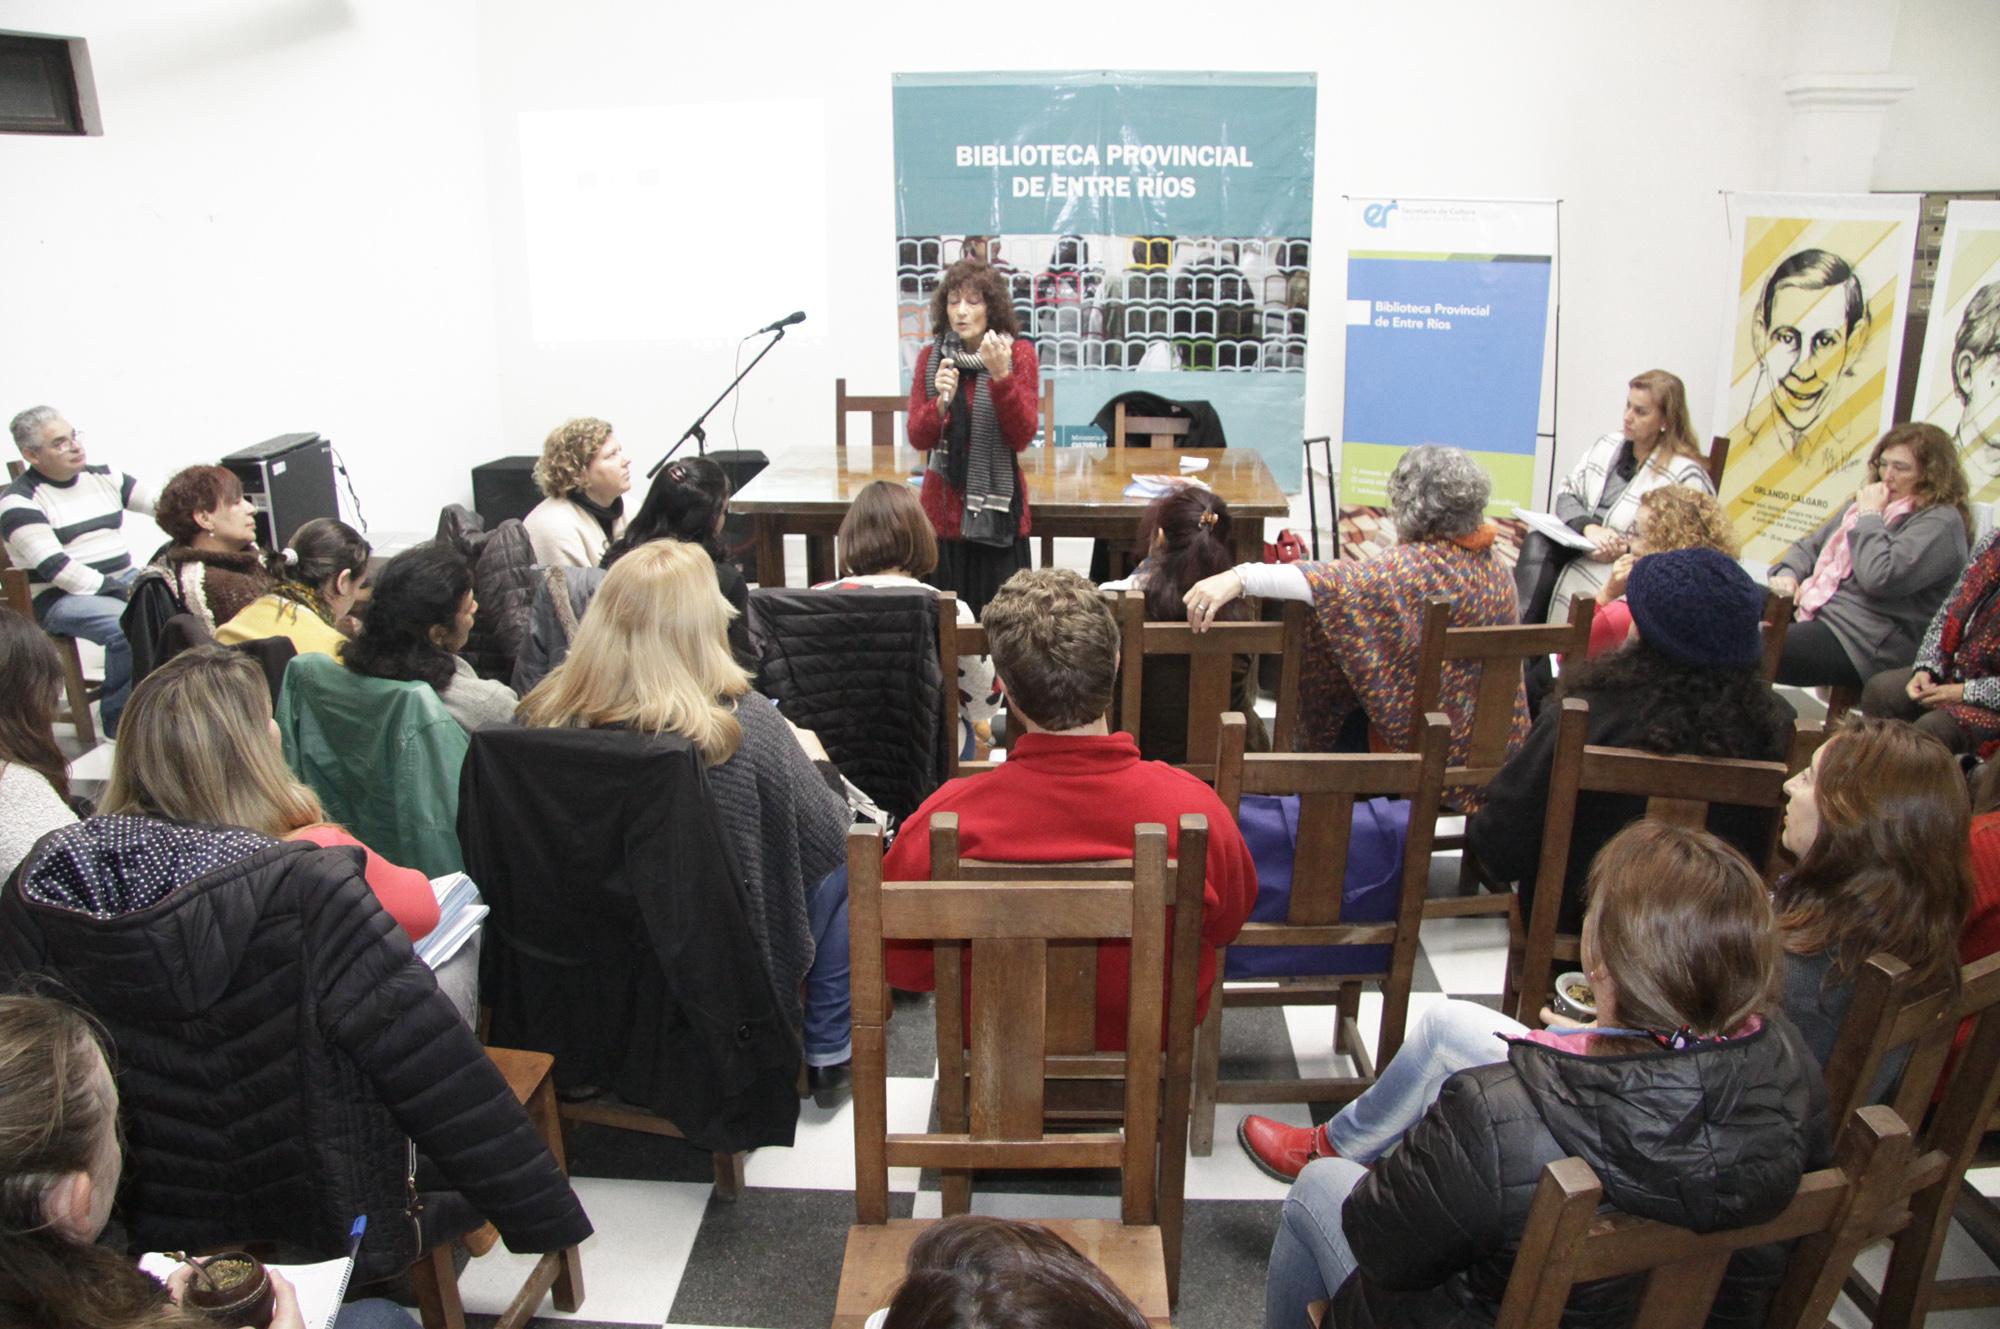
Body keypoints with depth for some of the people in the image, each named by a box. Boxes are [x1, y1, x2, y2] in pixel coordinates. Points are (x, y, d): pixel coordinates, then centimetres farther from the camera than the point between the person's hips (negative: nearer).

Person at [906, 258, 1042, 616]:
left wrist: (1001, 377, -22)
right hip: (943, 509, 2)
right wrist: (942, 402, -19)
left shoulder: (1019, 353, 0)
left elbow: (1022, 435, -9)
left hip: (997, 510, -2)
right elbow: (918, 438, 0)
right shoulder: (931, 357, 6)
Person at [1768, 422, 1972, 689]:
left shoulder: (1941, 523, -7)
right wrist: (1788, 573, 3)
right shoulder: (1869, 502, 20)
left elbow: (1880, 579, -22)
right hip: (1816, 609, 9)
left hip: (1868, 642, -9)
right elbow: (1811, 546, 25)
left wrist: (1869, 517, -9)